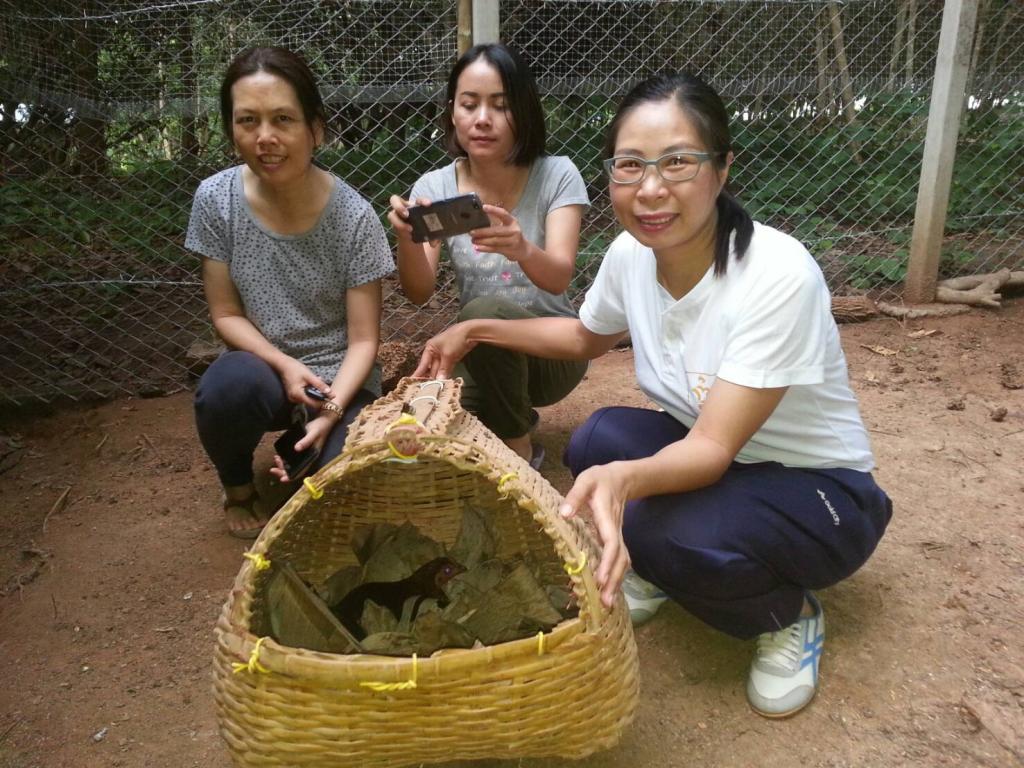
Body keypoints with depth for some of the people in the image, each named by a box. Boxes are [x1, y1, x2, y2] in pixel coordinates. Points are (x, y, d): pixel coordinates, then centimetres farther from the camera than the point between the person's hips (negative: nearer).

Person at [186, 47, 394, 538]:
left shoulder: (353, 216, -16)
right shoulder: (216, 199, -10)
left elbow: (363, 339, -13)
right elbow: (226, 314, -3)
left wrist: (331, 410, -28)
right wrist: (285, 365, -20)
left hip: (339, 380, -1)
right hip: (265, 366, 2)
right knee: (231, 384, -34)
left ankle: (303, 451, 13)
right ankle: (238, 489, 0)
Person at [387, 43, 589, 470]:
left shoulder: (557, 175, -12)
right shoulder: (435, 186, -4)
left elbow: (559, 279, -25)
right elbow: (419, 293, -14)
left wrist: (522, 251, -48)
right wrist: (407, 239, -36)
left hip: (551, 349, -3)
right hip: (478, 354, 3)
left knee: (483, 314, -34)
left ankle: (518, 452, -8)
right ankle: (514, 421, 13)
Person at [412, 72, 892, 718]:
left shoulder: (778, 276, -30)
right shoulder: (630, 255, -11)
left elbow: (713, 449, -31)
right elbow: (586, 337, 11)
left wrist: (626, 479, -51)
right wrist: (478, 331, 1)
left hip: (817, 490, -5)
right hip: (702, 454, 5)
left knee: (668, 532, -34)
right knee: (599, 441, -24)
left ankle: (790, 616, 0)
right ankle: (653, 568, 7)